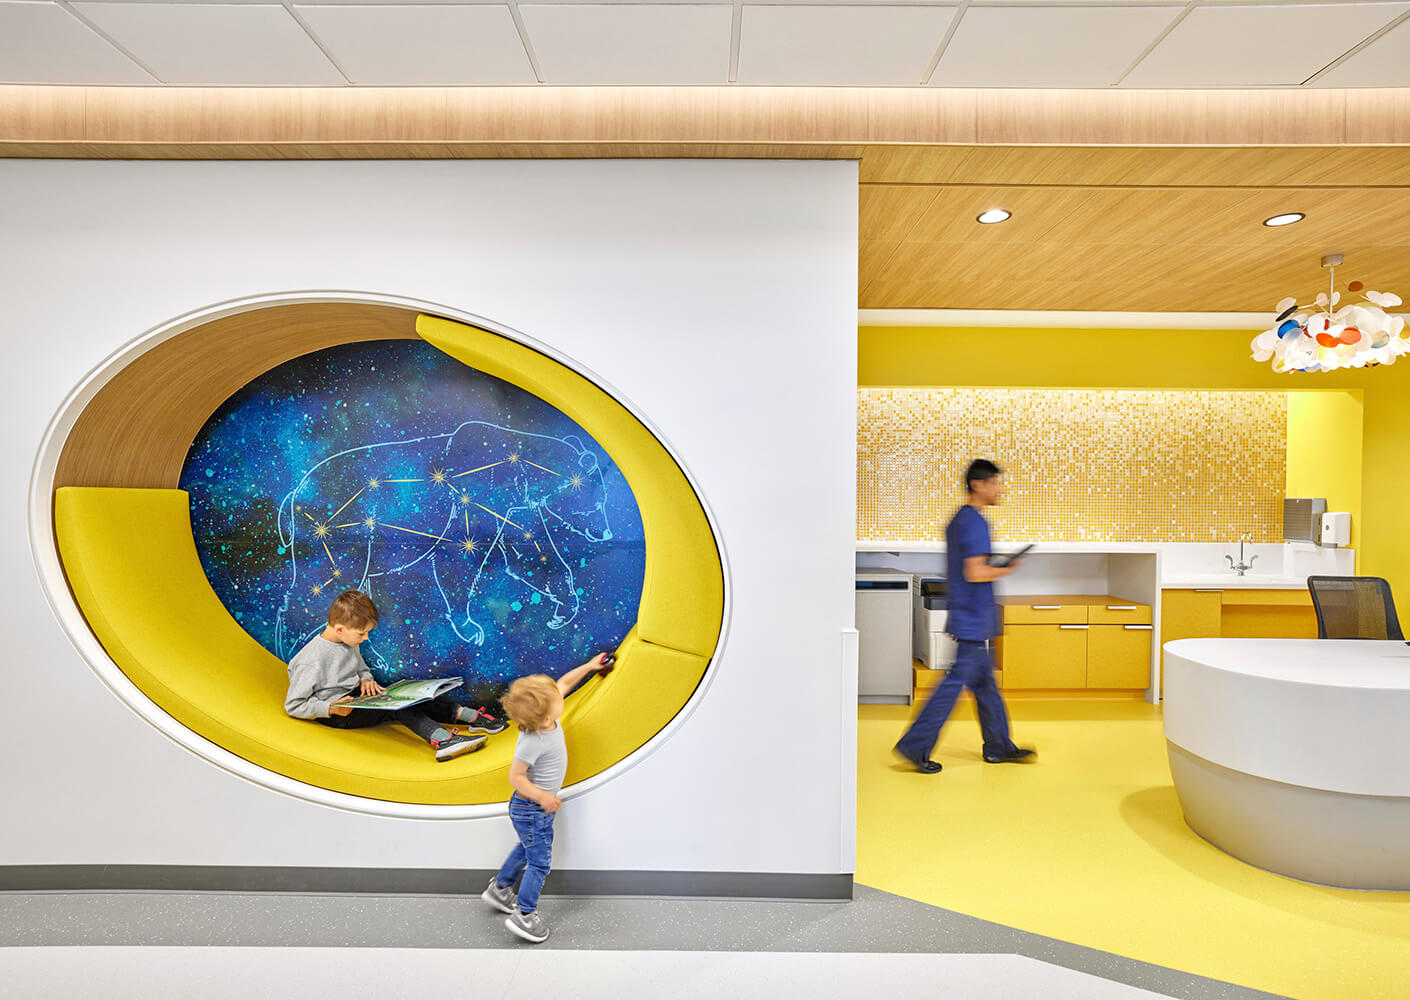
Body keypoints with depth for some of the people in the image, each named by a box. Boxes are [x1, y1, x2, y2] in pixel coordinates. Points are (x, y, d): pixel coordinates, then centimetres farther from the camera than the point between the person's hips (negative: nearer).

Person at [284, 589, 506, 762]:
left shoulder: (350, 642, 4)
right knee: (395, 705, -31)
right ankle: (442, 739, -50)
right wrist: (331, 709, -25)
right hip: (335, 713, -8)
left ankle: (467, 715, -26)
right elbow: (293, 705, -15)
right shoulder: (310, 661, -21)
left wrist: (366, 679, -3)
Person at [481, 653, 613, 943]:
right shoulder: (532, 742, -36)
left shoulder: (546, 717, -13)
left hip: (537, 807, 9)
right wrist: (542, 796, -30)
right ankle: (524, 915, 21)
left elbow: (564, 683, 1)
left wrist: (588, 666, 7)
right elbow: (515, 776, -27)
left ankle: (499, 888, 48)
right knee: (539, 862, 5)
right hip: (532, 809, -9)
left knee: (527, 849, 28)